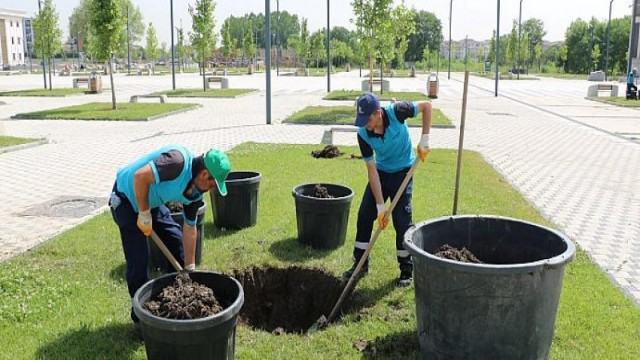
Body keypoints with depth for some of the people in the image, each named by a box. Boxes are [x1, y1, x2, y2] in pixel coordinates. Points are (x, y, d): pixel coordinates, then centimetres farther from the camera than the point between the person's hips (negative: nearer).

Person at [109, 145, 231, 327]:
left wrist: (190, 269, 1)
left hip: (152, 201, 8)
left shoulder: (196, 191, -6)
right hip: (127, 197, -8)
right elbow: (140, 176, -38)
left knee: (176, 242, 8)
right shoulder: (178, 161, -33)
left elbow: (190, 228, 0)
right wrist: (144, 214, -26)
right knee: (138, 259, -9)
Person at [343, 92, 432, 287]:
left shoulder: (396, 112, -27)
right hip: (380, 172, 3)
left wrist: (424, 140, -19)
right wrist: (380, 205, -19)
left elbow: (426, 106, -12)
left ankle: (406, 269, 9)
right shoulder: (363, 134, -20)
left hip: (402, 171, -3)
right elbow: (372, 170, -17)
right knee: (364, 215, 1)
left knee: (402, 221, -6)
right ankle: (360, 263, 15)